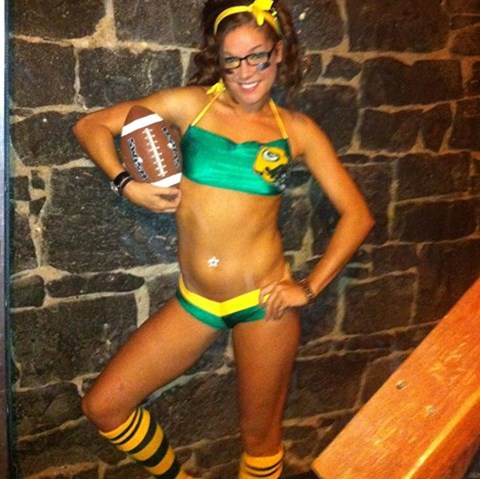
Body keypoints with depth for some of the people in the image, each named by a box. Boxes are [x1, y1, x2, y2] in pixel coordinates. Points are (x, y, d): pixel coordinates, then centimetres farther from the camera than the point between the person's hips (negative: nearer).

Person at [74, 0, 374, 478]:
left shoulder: (297, 130, 0)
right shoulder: (190, 104, 0)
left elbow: (356, 214, 1)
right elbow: (91, 126, 4)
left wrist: (310, 287, -7)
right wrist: (126, 183, -12)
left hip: (262, 300, -1)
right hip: (193, 301, 2)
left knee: (260, 437, 12)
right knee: (103, 406, 4)